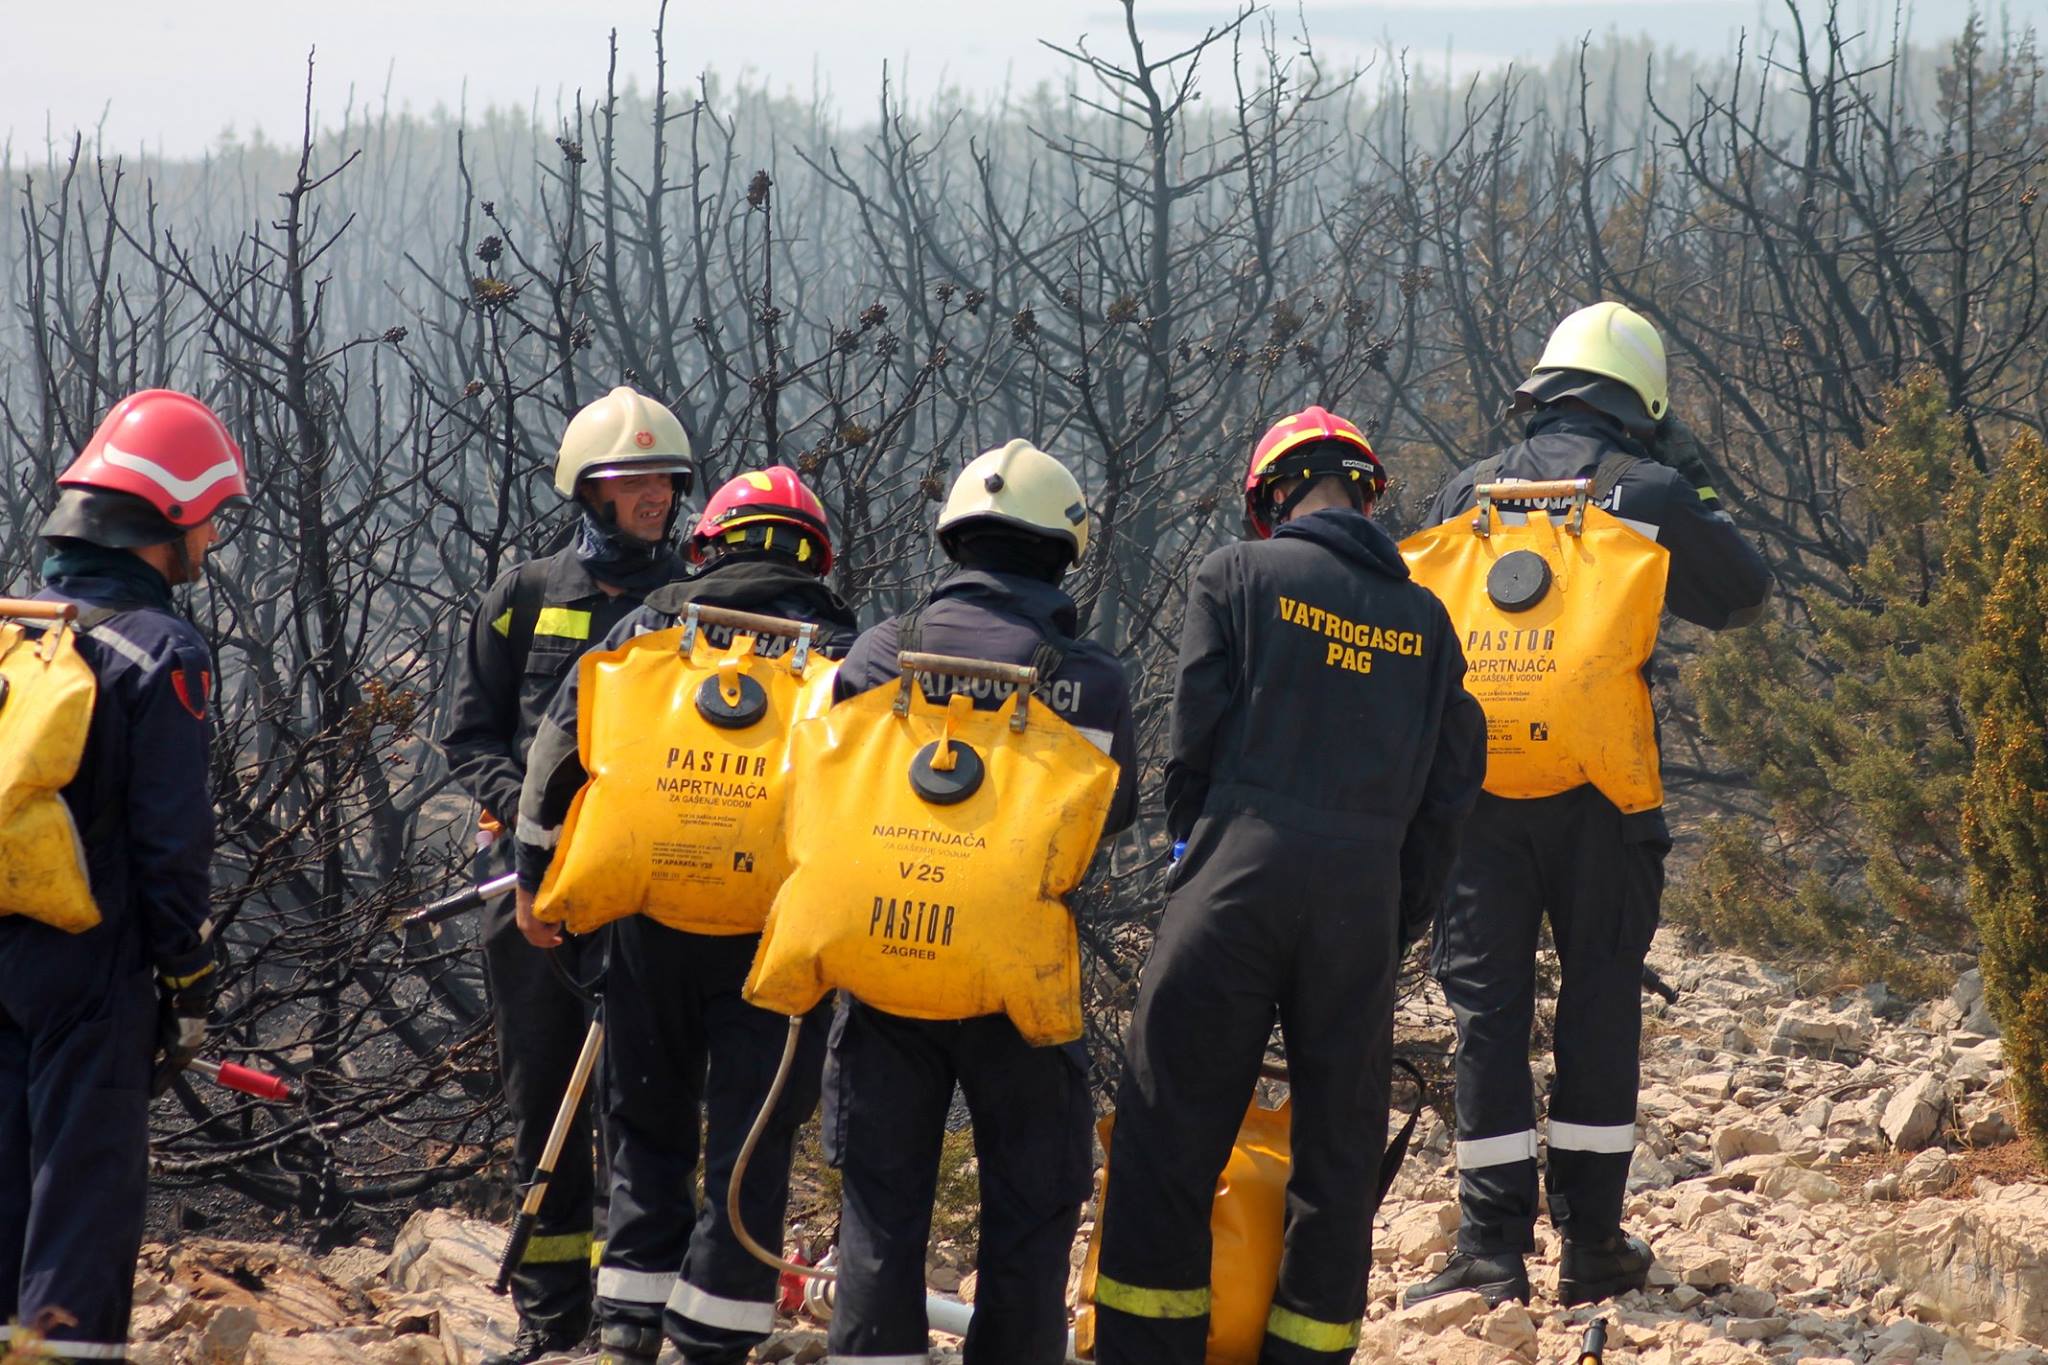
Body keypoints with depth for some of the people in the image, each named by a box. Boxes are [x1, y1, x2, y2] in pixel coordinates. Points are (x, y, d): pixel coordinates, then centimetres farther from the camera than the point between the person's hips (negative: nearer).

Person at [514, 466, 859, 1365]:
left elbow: (563, 739, 4)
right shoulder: (836, 647, 6)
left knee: (649, 1123, 15)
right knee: (750, 1137, 3)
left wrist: (535, 870, 11)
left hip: (655, 915, 2)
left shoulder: (652, 625, 9)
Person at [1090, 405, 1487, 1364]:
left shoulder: (1238, 577, 3)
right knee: (1340, 1151, 9)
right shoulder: (1426, 618, 14)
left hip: (1240, 882, -3)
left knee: (1169, 1140, 0)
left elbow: (1195, 738, -1)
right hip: (1364, 903, 3)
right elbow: (1451, 785, 13)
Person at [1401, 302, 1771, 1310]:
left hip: (1476, 780, 1)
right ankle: (1591, 1244, 9)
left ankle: (1492, 1250, -2)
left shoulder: (1468, 495, 9)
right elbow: (1744, 596, 12)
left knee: (1488, 1004, 3)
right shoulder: (1652, 495, 0)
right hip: (1600, 791, -1)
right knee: (1601, 1000, 8)